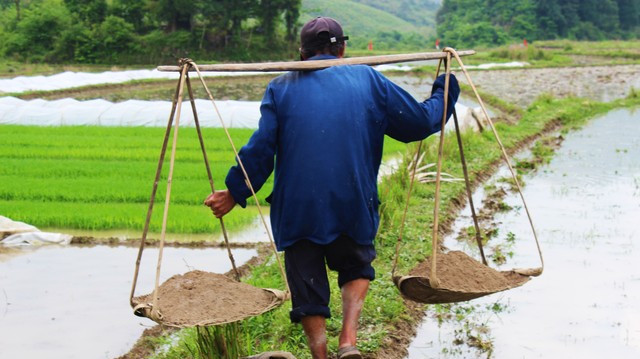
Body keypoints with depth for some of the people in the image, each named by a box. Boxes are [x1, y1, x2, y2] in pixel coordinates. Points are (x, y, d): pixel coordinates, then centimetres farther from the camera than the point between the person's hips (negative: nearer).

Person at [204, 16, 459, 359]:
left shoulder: (281, 87, 8)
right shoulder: (368, 79, 10)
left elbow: (260, 150, -2)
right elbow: (420, 122, 13)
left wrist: (235, 192, 8)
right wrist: (446, 88, 29)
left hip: (296, 210, 0)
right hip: (353, 205, 1)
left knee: (308, 290, 11)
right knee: (357, 266, 23)